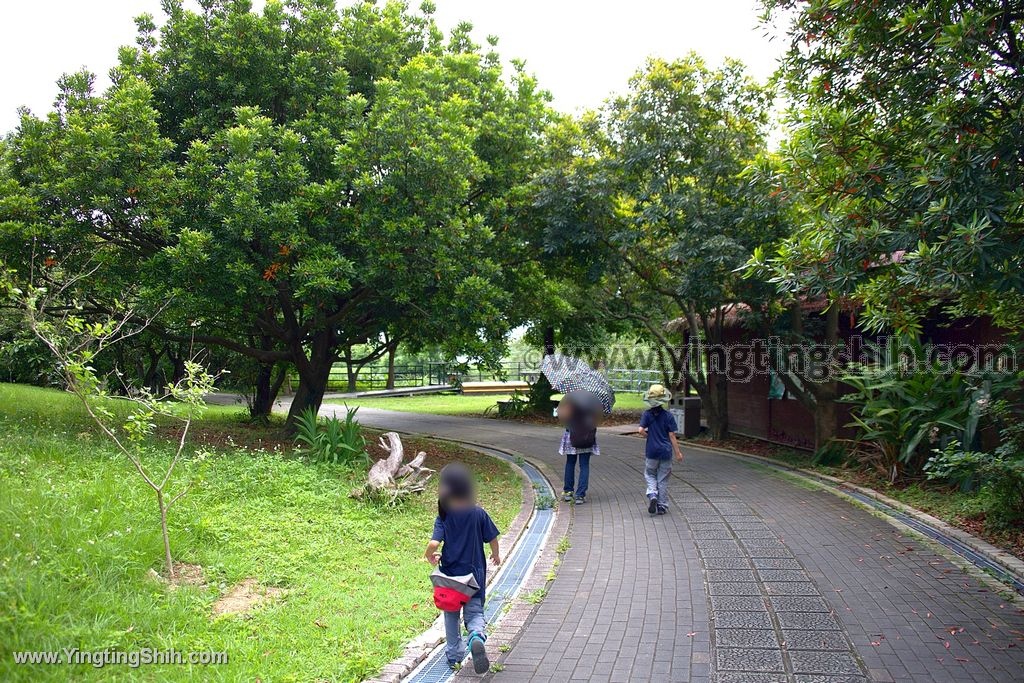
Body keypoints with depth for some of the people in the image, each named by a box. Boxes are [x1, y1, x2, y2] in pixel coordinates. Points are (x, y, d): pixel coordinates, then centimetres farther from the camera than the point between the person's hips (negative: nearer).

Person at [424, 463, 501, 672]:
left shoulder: (443, 518, -12)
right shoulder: (479, 513, -7)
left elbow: (434, 544, -23)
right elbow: (492, 538, 0)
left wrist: (430, 556, -1)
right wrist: (496, 555, 20)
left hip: (450, 576, 0)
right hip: (475, 574, 0)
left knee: (451, 615, 19)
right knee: (474, 612, 9)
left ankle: (454, 657, 26)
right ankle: (477, 636, -24)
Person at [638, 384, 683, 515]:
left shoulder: (647, 414, -7)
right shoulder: (668, 416, -5)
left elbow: (641, 431, -16)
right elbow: (672, 436, -4)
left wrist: (649, 436, 5)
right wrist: (678, 452, 3)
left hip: (652, 451, 0)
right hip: (666, 452, 1)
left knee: (650, 475, 18)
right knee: (663, 480, 10)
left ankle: (652, 495, -7)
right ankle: (662, 506, 15)